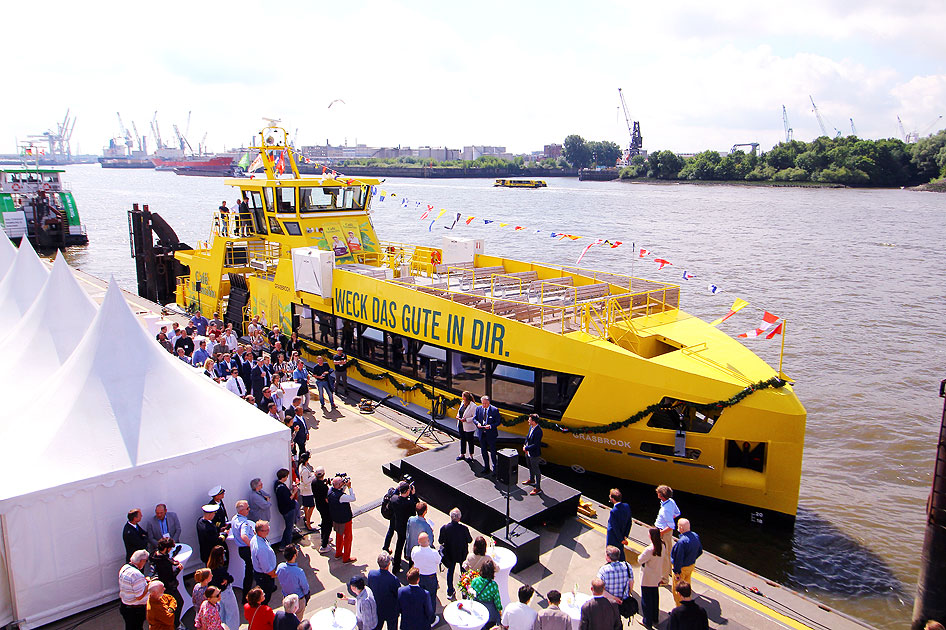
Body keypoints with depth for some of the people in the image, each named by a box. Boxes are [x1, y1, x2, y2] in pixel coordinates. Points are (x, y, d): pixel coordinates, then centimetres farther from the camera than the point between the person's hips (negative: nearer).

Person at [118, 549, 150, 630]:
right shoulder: (137, 575, -29)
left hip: (124, 606, 9)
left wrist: (143, 580, 11)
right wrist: (149, 585, -14)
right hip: (136, 611, -9)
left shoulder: (124, 568, -1)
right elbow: (139, 597, -25)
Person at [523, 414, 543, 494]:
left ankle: (538, 488, 14)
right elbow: (528, 436, 13)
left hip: (534, 454, -9)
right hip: (528, 452, 9)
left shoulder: (538, 431, -29)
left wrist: (526, 448, -19)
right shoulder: (531, 427, -2)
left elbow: (535, 445, -28)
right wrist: (525, 445, -1)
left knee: (536, 470, 3)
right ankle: (532, 480, 52)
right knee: (530, 467, 28)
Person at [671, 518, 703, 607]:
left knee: (677, 590, 10)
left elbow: (679, 559, -29)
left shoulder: (681, 542, -33)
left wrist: (676, 572, -18)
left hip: (682, 568, -8)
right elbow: (700, 551, 6)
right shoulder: (696, 536, -8)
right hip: (691, 566, 8)